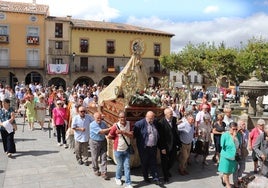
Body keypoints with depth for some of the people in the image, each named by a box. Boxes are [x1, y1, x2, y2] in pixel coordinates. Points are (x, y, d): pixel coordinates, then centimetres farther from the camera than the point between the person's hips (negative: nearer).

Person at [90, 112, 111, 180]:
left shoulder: (103, 123, 1)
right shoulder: (92, 125, -18)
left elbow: (107, 132, 8)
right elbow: (101, 131, -28)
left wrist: (109, 132, -16)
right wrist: (110, 128, -32)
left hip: (103, 141, 4)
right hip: (95, 142, -4)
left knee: (104, 157, 1)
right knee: (95, 157, 11)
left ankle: (103, 172, 7)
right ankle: (96, 170, 34)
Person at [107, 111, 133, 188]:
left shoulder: (129, 124, -5)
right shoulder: (116, 126, -17)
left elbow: (131, 135, -12)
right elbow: (109, 136, -7)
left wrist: (123, 132, -24)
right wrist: (117, 138, 2)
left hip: (127, 149, 3)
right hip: (118, 150, -2)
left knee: (127, 166, 4)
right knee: (120, 165, 14)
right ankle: (118, 178, 40)